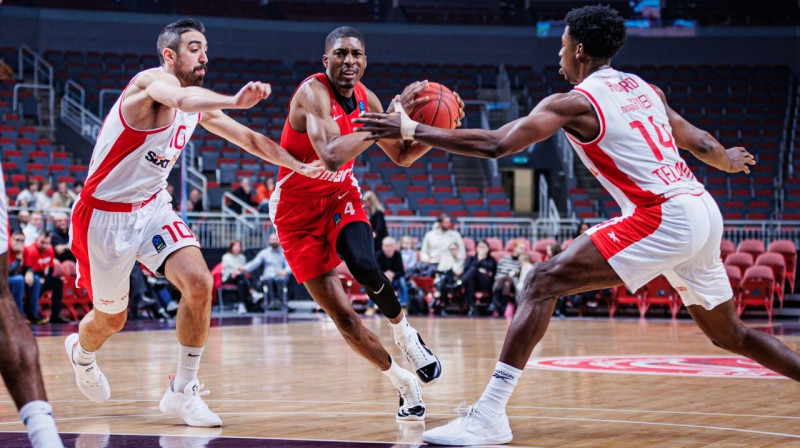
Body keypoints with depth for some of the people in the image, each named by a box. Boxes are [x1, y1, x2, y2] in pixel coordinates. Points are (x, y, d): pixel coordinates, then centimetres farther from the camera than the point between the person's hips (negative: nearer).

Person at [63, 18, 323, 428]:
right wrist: (234, 100, -63)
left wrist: (302, 167, 4)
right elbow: (183, 98, -47)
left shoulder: (199, 107, 3)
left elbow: (249, 139, 13)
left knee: (199, 283, -17)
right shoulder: (154, 82, -22)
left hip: (152, 208, 6)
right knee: (110, 319, 10)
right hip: (104, 214, -6)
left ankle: (183, 392, -5)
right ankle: (80, 352, 49)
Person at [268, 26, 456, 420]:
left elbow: (402, 156, 10)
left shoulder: (364, 98, -3)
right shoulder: (312, 93, -24)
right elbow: (332, 155, -41)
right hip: (298, 213, -4)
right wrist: (392, 117, -42)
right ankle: (402, 382, 11)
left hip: (341, 199, 4)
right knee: (342, 316, -6)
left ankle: (405, 334, -3)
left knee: (364, 266, -29)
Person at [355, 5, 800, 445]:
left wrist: (413, 131, -4)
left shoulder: (574, 102, -3)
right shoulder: (646, 89, 18)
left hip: (663, 217, -8)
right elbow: (699, 142, 27)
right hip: (705, 211, 8)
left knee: (544, 282, -10)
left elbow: (494, 144, -10)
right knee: (730, 335, 24)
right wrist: (729, 161, 51)